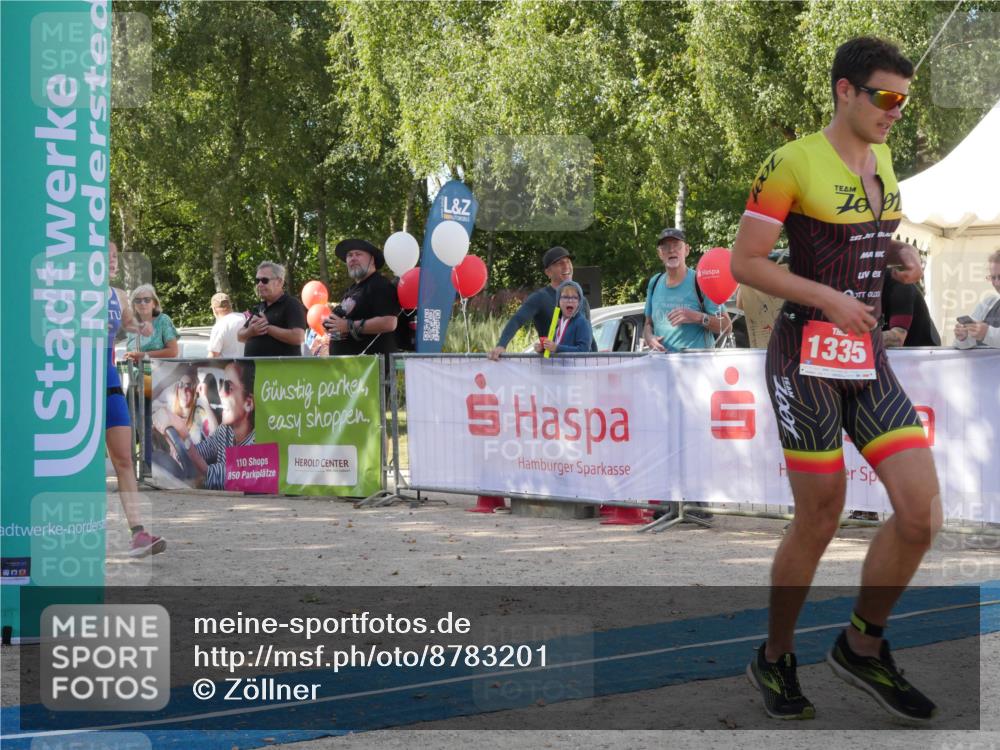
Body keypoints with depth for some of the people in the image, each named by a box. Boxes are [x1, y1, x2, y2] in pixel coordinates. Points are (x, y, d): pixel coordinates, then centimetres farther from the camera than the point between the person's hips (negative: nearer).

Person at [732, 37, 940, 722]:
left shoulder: (881, 159, 12)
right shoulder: (792, 164, -10)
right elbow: (744, 262, -11)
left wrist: (902, 255, 7)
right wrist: (828, 297, -18)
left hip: (869, 359, 7)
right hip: (807, 357, -7)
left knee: (923, 515, -4)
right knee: (820, 521, 0)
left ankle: (864, 647, 17)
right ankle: (775, 660, 22)